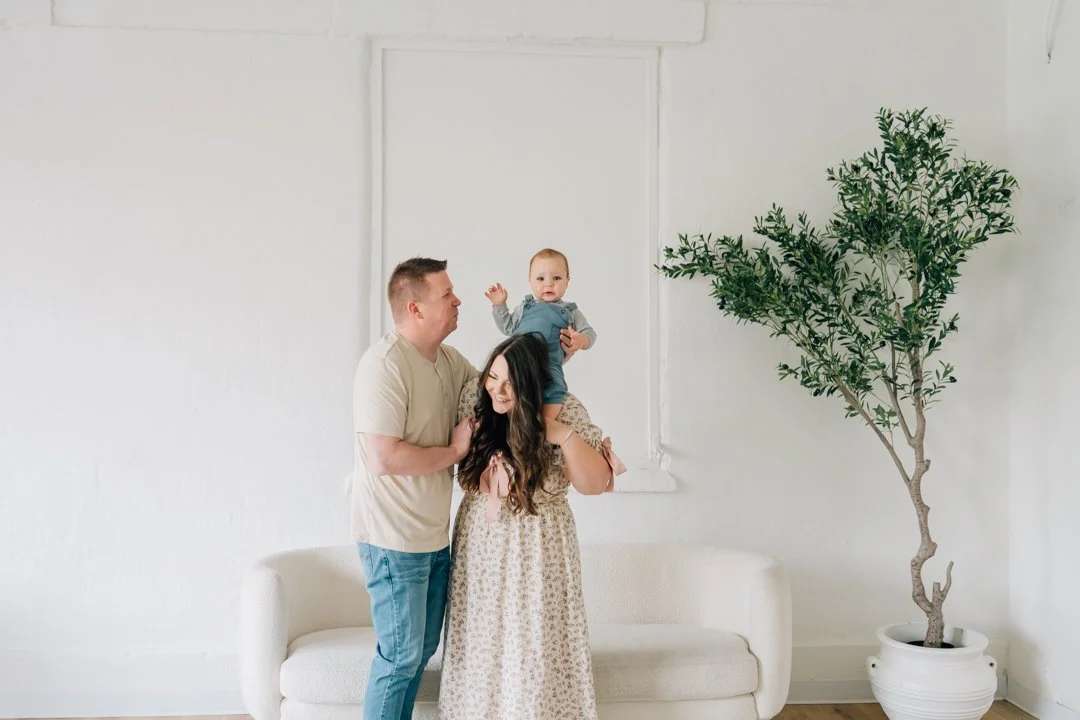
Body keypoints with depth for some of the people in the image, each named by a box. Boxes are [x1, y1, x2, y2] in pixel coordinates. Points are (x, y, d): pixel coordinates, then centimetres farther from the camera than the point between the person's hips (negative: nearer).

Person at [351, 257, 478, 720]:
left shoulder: (449, 361, 6)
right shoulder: (385, 365, -21)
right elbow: (385, 458, -27)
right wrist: (455, 451, -15)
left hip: (435, 537, 9)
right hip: (395, 540, -8)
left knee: (424, 649, 18)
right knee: (402, 655, 2)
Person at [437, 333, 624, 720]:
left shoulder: (564, 411, -12)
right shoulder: (472, 398, -4)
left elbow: (596, 482, -11)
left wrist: (564, 436, -22)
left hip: (536, 547, -3)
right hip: (480, 542, 3)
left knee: (534, 646, 1)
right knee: (479, 643, 10)